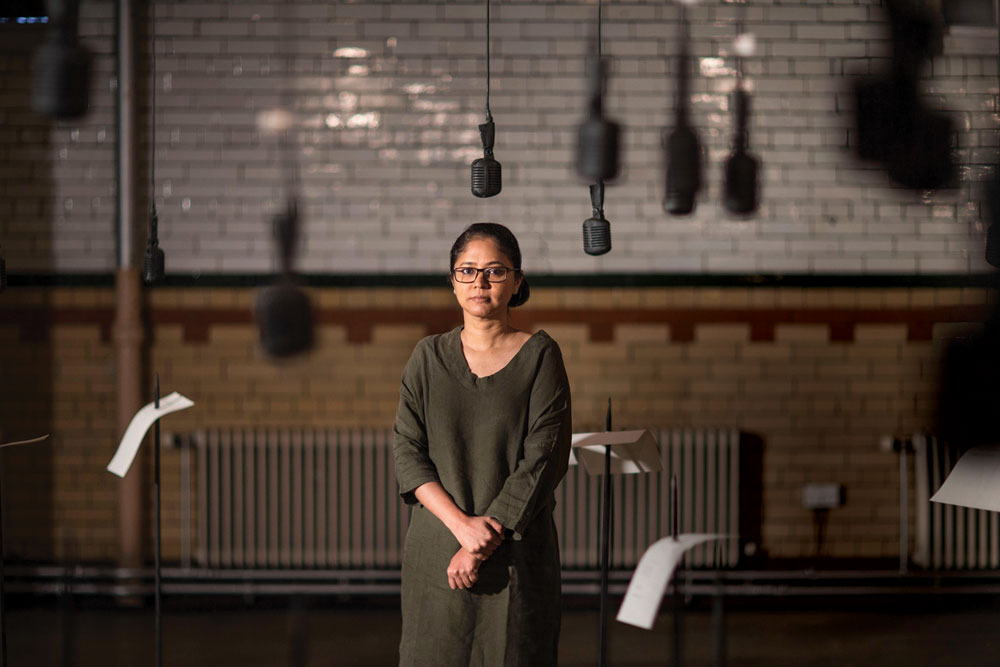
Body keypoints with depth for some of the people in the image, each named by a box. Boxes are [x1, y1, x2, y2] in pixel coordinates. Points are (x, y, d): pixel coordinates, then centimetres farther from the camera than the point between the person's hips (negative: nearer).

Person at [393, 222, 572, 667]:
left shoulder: (539, 356, -1)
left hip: (516, 554, -2)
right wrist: (461, 523, -14)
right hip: (436, 549, 2)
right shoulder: (429, 357, 7)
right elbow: (406, 452, 0)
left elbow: (543, 459, -7)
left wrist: (484, 544, -13)